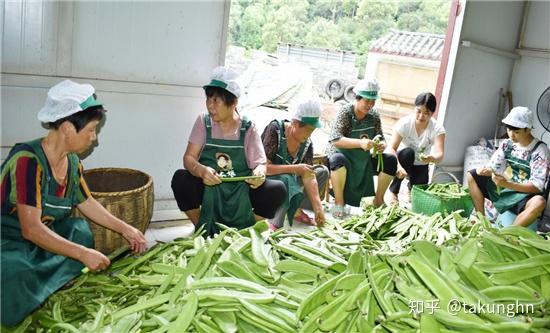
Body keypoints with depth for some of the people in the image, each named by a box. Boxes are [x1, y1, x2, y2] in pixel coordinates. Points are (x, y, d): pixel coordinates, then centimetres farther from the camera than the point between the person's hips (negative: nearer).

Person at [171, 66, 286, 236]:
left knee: (278, 189, -23)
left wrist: (259, 173, -30)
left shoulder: (248, 128, -2)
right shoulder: (203, 122, -2)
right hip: (208, 188, 0)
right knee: (180, 178, -28)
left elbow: (260, 163, -5)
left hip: (241, 192, 0)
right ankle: (203, 230, -3)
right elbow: (189, 157, -8)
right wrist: (201, 170, -31)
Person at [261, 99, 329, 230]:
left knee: (323, 171, 0)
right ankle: (275, 224, -29)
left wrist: (318, 209, -19)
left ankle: (295, 210, -3)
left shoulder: (306, 143, -6)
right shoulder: (274, 130, -22)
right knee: (286, 179, -37)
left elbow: (309, 176, -11)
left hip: (288, 179, 7)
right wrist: (295, 168, -30)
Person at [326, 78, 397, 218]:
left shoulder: (374, 115, -1)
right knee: (338, 159, -38)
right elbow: (335, 140, -29)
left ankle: (378, 199, 7)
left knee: (391, 160, -9)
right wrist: (360, 143, -42)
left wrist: (382, 145, -23)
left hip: (364, 160, 6)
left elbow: (381, 138, 3)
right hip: (343, 156, -5)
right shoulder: (345, 112, -17)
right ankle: (339, 201, -21)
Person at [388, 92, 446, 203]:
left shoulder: (437, 129, -20)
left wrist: (432, 158, -56)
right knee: (408, 152, -34)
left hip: (420, 165, 1)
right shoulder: (404, 123, -22)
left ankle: (411, 186, 21)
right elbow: (392, 148, -28)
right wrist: (399, 167, -46)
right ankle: (393, 191, -16)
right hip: (404, 161, -1)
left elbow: (440, 155, -31)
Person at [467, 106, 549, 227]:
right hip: (502, 187, 5)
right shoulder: (507, 144, 0)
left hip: (524, 195, -5)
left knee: (539, 203, -38)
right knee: (472, 176, -4)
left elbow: (537, 186, -21)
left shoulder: (540, 150, -15)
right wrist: (487, 170, -25)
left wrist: (507, 184, -33)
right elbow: (493, 167, 1)